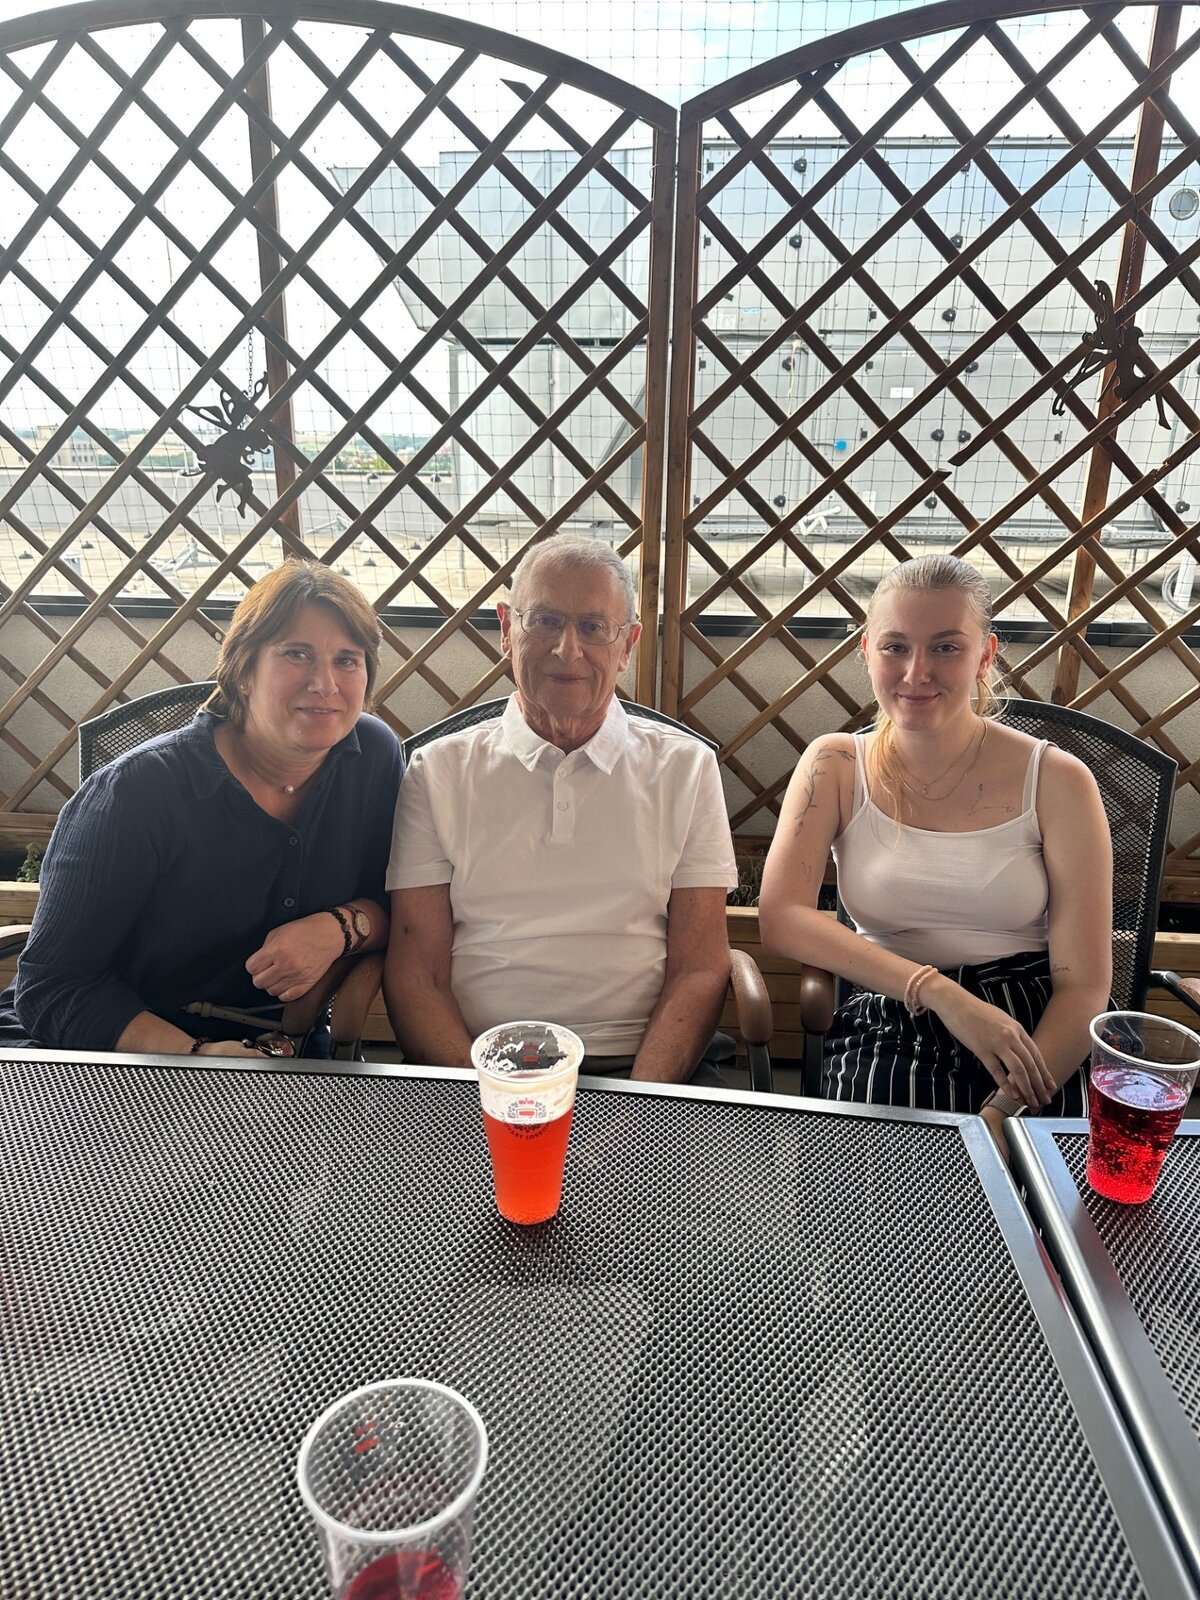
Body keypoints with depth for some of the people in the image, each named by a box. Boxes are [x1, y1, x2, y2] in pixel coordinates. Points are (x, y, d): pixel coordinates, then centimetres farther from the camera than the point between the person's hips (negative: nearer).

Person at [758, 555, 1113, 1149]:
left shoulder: (1056, 782, -2)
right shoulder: (836, 766, 2)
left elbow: (1084, 984, -4)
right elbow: (780, 916, -10)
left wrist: (1003, 1114, -18)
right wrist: (939, 992, -19)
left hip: (1037, 1041, 0)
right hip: (886, 1040, 1)